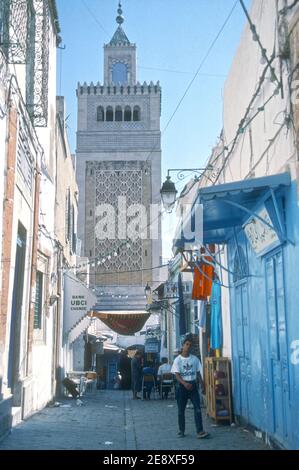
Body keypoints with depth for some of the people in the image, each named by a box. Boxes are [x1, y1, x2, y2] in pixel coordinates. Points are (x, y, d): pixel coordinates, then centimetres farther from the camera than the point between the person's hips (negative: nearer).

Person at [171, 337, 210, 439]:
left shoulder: (195, 359, 4)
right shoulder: (178, 360, -5)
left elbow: (198, 373, 11)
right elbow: (177, 375, -11)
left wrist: (202, 385, 5)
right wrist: (185, 383, -28)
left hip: (193, 385, 2)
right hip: (182, 386, -2)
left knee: (197, 408, -8)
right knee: (181, 410, 6)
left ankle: (200, 431, -9)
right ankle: (181, 430, 20)